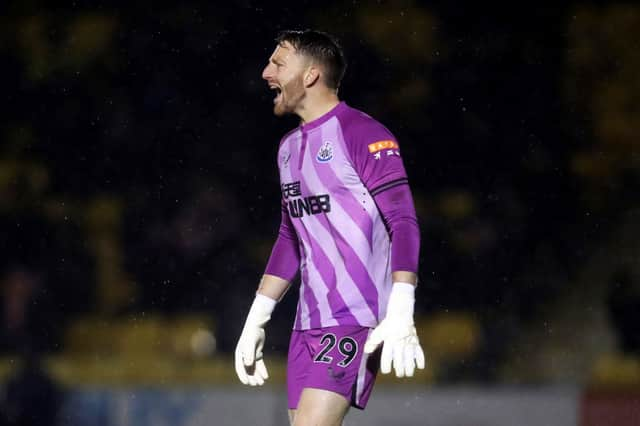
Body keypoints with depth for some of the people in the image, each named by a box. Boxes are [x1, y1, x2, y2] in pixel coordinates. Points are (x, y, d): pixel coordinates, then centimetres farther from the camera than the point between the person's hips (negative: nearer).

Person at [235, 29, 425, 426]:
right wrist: (255, 320, 22)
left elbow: (404, 224, -15)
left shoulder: (363, 135, -8)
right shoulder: (290, 147, 17)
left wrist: (401, 315, -25)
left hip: (356, 321, -8)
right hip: (308, 325, 8)